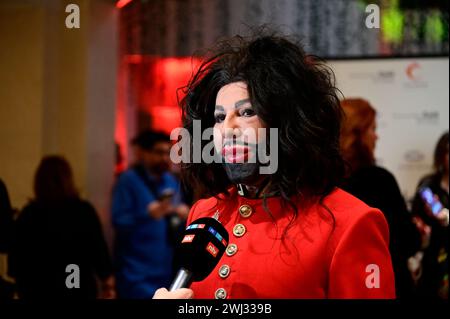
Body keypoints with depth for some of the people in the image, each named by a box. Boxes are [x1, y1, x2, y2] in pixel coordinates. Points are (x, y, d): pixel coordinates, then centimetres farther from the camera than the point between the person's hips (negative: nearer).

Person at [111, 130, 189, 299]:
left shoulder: (171, 181, 12)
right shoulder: (128, 180, -7)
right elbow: (119, 222, -14)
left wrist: (183, 214, -2)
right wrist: (148, 214, -29)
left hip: (165, 270, 7)